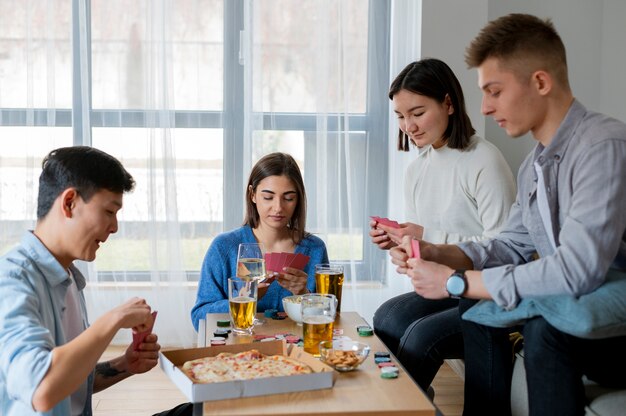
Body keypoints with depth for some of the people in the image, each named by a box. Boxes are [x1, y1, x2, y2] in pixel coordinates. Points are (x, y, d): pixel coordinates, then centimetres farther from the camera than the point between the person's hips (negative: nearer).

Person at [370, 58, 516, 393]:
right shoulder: (416, 170, 11)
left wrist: (429, 237, -22)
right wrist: (397, 240, -5)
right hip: (444, 290, 6)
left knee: (423, 335, -27)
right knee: (387, 318, -22)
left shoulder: (484, 161, -13)